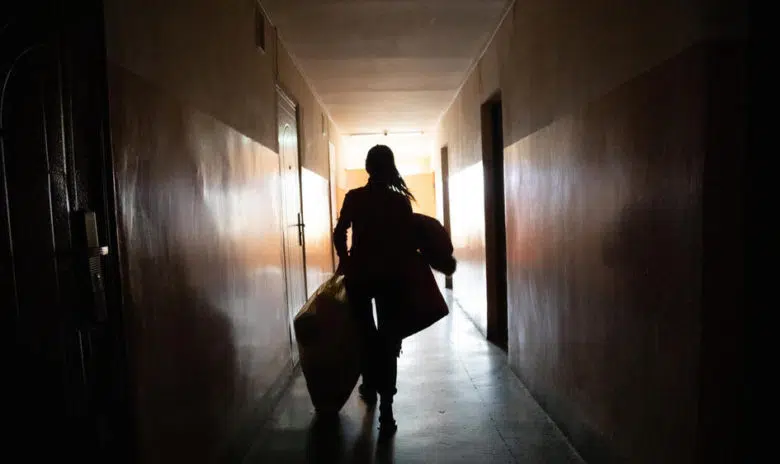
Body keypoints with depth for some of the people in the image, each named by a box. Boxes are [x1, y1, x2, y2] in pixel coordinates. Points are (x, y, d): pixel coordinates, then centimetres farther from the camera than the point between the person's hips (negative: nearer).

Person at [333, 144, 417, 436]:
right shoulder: (401, 200, -2)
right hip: (391, 276, 0)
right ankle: (386, 412, 2)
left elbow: (339, 235, -4)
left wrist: (345, 261, 11)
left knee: (365, 333, 22)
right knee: (388, 339, 4)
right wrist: (404, 268, 12)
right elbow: (410, 241, -3)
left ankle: (371, 387, 39)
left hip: (359, 274, 0)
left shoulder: (354, 197, -4)